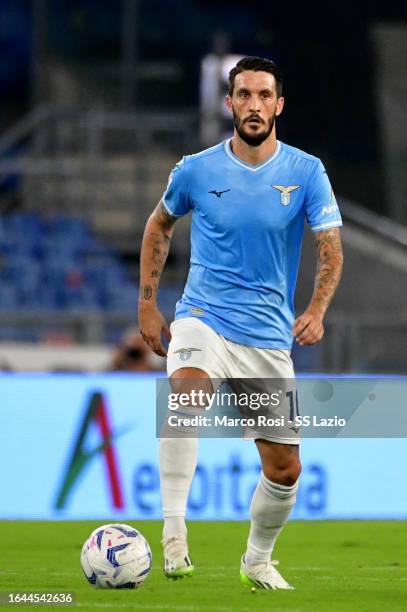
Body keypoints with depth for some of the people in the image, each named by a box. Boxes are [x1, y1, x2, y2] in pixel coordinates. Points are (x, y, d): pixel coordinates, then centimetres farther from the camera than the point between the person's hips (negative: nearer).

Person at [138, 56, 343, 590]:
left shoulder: (307, 173, -2)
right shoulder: (196, 170, -1)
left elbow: (330, 249, -6)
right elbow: (160, 225, 17)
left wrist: (316, 311, -24)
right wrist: (147, 305, 13)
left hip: (269, 334, 2)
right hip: (203, 317, -2)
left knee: (285, 469, 7)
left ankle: (258, 560, 33)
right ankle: (174, 531, -37)